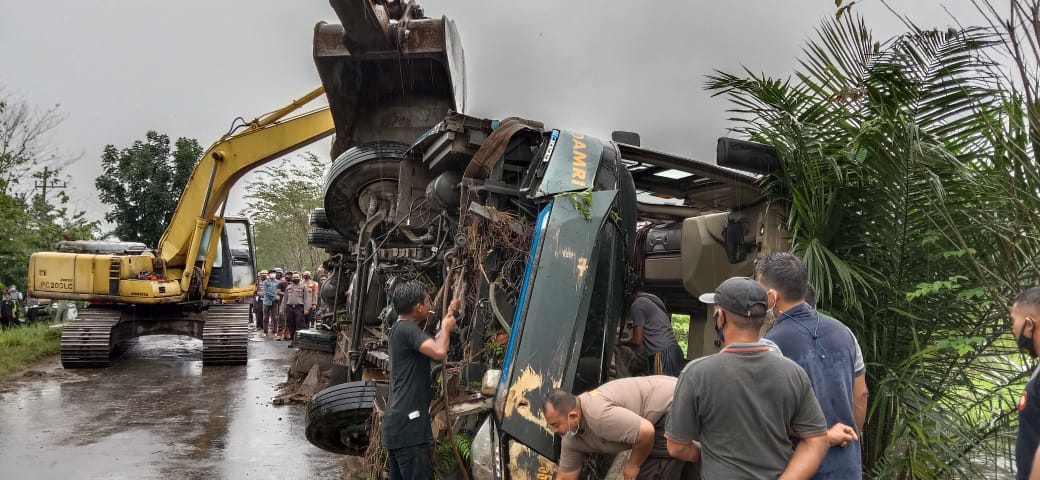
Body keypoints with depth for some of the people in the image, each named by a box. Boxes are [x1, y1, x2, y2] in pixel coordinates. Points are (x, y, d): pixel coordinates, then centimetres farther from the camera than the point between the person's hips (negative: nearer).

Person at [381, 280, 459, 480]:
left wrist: (448, 316, 29)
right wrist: (446, 328, -10)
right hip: (408, 426, -10)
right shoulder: (407, 329, -15)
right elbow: (439, 352, -30)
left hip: (397, 424, 11)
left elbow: (432, 344, 31)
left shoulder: (400, 328, 16)